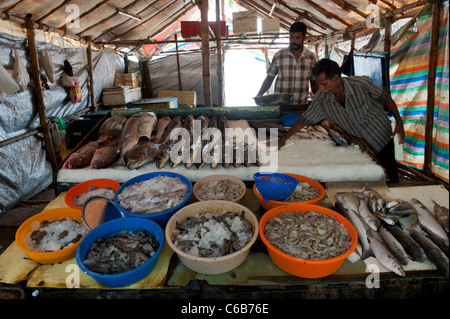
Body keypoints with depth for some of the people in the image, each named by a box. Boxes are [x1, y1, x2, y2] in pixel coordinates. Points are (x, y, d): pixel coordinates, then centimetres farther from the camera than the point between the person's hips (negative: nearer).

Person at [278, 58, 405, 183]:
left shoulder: (361, 84, -24)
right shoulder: (321, 99, -18)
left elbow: (385, 97, -8)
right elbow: (304, 120, -9)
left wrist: (399, 122, -10)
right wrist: (283, 139, -10)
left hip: (382, 139, -2)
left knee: (390, 180, 6)